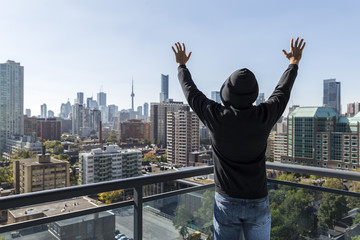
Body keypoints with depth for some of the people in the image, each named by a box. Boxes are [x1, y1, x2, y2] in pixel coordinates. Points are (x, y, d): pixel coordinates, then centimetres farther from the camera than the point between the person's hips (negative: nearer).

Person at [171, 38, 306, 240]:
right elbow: (282, 91, 5)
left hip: (226, 202, 0)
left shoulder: (216, 116, -18)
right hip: (258, 203, 1)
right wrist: (294, 63, 23)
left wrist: (181, 66, 18)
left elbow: (191, 92, 0)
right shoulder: (264, 116, -16)